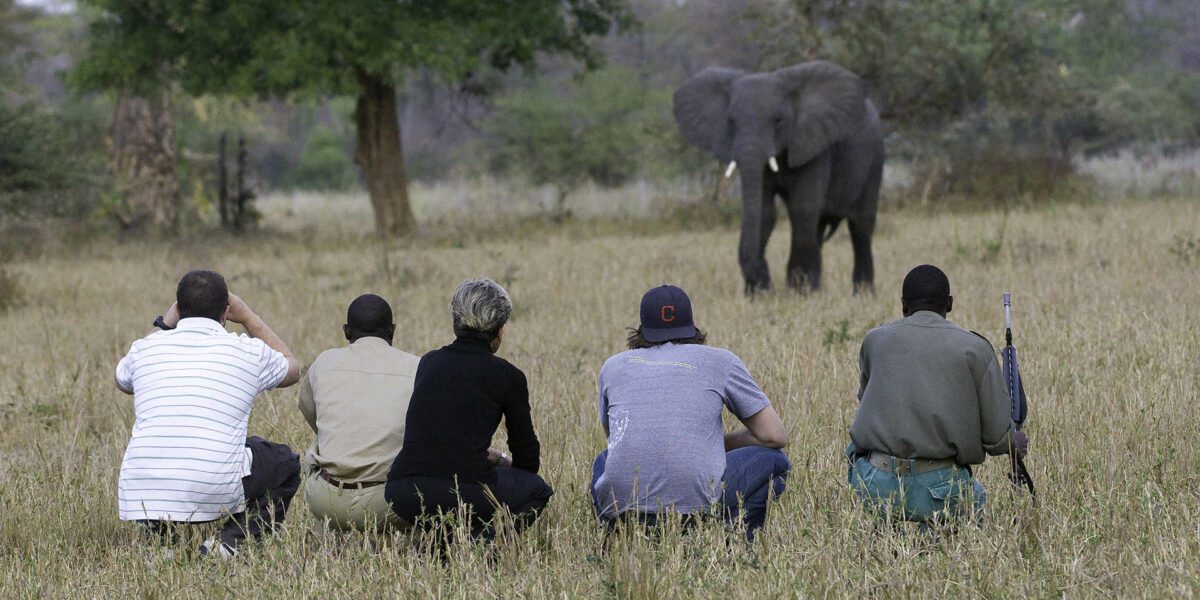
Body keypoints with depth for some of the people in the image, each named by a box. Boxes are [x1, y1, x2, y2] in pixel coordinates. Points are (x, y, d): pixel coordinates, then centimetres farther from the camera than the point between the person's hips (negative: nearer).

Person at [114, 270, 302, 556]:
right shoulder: (247, 351, 5)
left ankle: (158, 536, 15)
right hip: (217, 493, -2)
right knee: (285, 463, 27)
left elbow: (123, 380, 37)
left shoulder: (145, 348, 10)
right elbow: (292, 369, 30)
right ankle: (231, 542, 4)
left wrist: (165, 323, 39)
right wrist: (248, 317, 35)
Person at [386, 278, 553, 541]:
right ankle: (486, 537, -2)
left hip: (402, 496, 5)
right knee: (537, 490, 26)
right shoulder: (507, 376, 4)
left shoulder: (429, 363, 17)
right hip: (465, 494, -5)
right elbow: (528, 460, 15)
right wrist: (503, 461, 38)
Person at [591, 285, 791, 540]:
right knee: (773, 461, 22)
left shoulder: (613, 366, 20)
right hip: (696, 507, -4)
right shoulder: (720, 361, 12)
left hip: (620, 507, 4)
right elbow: (774, 436, 12)